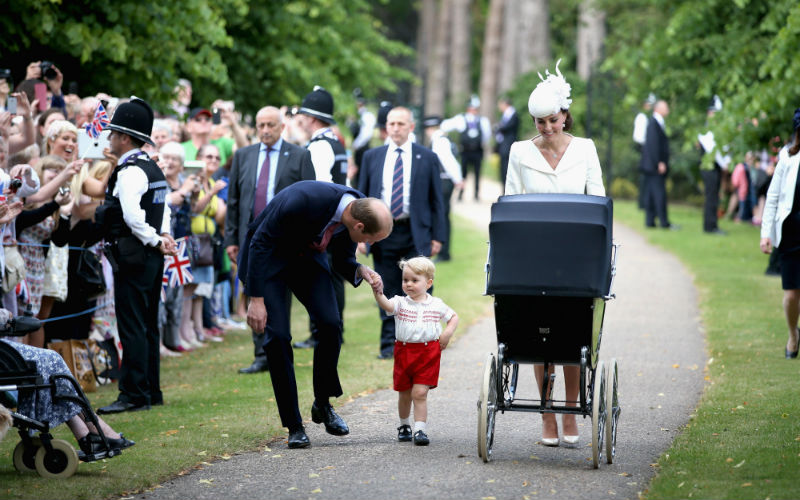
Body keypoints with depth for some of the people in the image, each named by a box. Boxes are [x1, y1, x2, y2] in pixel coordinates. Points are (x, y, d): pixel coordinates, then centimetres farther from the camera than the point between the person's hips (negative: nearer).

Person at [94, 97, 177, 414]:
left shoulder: (130, 171, -15)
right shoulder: (153, 169, 15)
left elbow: (133, 216, -25)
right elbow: (163, 209, 19)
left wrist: (155, 240, -13)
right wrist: (162, 237, 4)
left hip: (133, 256, -10)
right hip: (151, 257, 10)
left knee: (132, 326, -8)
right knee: (147, 325, 14)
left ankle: (134, 395, -8)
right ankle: (151, 391, 19)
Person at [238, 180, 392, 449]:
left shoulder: (359, 210, -17)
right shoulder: (304, 200, -38)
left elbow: (342, 259, 1)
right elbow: (260, 243, -27)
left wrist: (361, 271, -21)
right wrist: (256, 299, -27)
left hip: (307, 256, 5)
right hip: (266, 257, -5)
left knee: (331, 324, -13)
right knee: (277, 335, -14)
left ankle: (323, 405, 7)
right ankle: (294, 425, -4)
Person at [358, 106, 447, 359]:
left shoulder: (427, 158, 5)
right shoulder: (372, 157, 10)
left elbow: (436, 200, 6)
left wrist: (437, 236, -1)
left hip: (415, 235, -2)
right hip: (382, 232, 2)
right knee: (388, 292, 5)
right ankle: (389, 344, 11)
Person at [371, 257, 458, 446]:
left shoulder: (436, 305, 3)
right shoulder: (400, 303, -1)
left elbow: (453, 316, 18)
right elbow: (386, 305, -23)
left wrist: (448, 332, 0)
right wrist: (378, 292, -43)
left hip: (428, 353, -1)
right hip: (404, 351, 2)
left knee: (420, 393, -10)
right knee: (404, 393, 12)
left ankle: (420, 429, -9)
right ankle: (404, 425, 33)